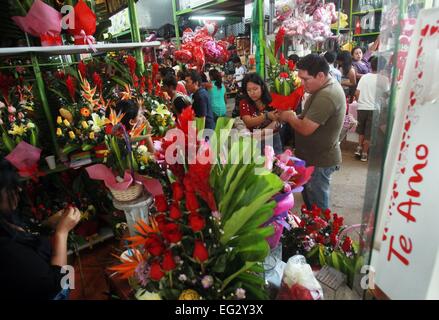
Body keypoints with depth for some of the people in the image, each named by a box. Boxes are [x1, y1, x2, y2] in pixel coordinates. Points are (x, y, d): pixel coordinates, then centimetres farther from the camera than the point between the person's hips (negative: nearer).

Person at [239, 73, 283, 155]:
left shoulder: (271, 99, -3)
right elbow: (248, 123, -18)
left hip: (274, 138, 2)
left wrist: (262, 132, -27)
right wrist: (266, 116, -32)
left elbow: (276, 120, -11)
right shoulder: (244, 103, -6)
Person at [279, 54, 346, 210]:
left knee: (317, 208, 6)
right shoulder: (329, 86, 6)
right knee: (309, 199, 25)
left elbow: (306, 129, -28)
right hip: (316, 157, 10)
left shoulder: (325, 96, -29)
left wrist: (289, 117, -10)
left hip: (319, 162, -10)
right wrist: (296, 116, -2)